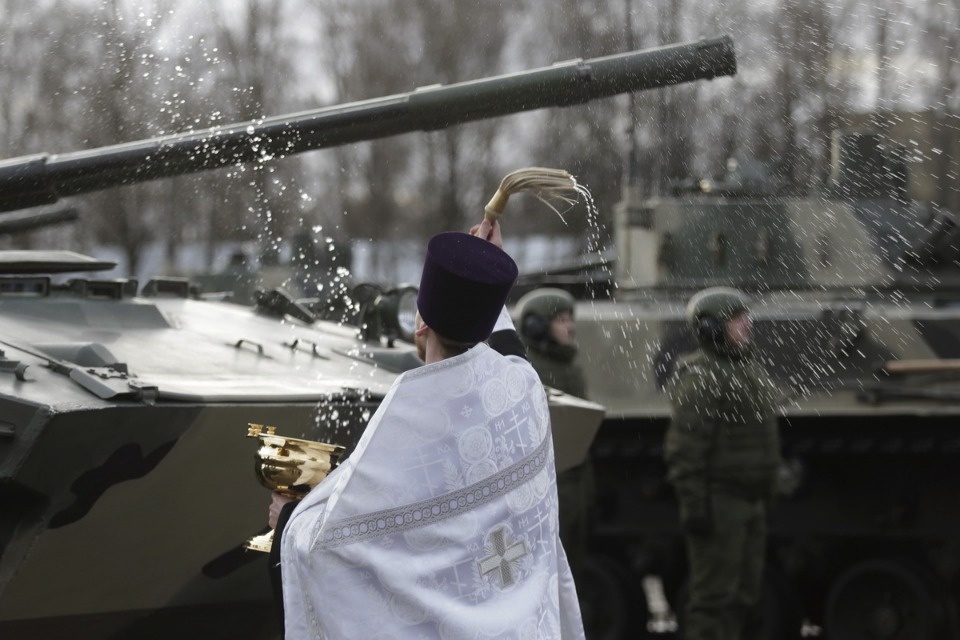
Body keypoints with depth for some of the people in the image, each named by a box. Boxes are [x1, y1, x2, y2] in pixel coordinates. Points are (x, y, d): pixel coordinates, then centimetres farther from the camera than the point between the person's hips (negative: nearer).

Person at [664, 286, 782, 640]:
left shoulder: (749, 369, 15)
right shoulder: (702, 377, -16)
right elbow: (684, 448, -20)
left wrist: (767, 494, 21)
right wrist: (693, 504, -24)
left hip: (751, 501, 10)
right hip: (718, 501, -10)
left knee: (743, 595, 13)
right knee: (714, 595, -9)